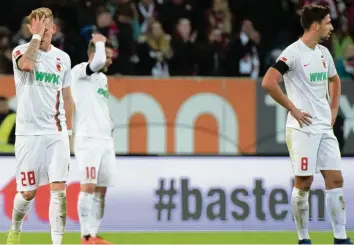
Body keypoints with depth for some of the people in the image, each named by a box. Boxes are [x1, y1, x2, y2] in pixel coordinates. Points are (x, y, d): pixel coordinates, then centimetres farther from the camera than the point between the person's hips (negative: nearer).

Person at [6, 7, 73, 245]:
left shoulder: (63, 58, 10)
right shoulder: (21, 51, -3)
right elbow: (26, 64, -29)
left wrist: (68, 131, 15)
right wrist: (36, 36, -18)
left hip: (56, 132, 3)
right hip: (29, 132, -3)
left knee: (59, 189, -10)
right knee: (28, 192, 2)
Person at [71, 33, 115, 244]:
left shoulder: (103, 78, 20)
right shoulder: (80, 71, -6)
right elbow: (98, 62, -26)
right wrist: (100, 43, -9)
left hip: (105, 140, 8)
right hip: (87, 138, -8)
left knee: (101, 189, 5)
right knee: (89, 186, -13)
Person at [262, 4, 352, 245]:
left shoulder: (323, 53, 12)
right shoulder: (294, 52, -12)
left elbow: (334, 81, 31)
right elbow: (268, 82, -20)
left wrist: (333, 111, 18)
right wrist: (293, 109, -15)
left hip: (325, 128, 7)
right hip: (303, 128, -7)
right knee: (304, 183, -3)